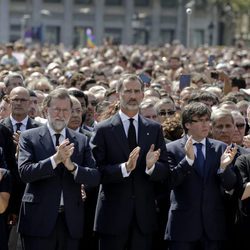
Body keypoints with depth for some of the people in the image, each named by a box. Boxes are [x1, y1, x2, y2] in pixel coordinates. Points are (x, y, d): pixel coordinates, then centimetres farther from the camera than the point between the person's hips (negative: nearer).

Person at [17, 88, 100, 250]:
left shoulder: (82, 141, 10)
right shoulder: (29, 138, 2)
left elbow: (95, 177, 2)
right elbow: (24, 172, -11)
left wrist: (72, 166, -16)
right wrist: (55, 159, -22)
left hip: (71, 220, 3)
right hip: (40, 220, -3)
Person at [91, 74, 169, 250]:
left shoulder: (154, 129, 9)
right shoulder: (104, 130, -2)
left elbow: (165, 170, 4)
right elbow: (98, 171, -10)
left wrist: (151, 166, -18)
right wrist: (125, 168, -25)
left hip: (144, 215, 3)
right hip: (113, 215, -3)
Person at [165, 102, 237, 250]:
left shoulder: (220, 148, 7)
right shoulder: (173, 149, 0)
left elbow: (230, 185, 3)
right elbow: (170, 181, -10)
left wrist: (224, 166, -18)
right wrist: (188, 159, -22)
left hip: (213, 225, 2)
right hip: (184, 224, -2)